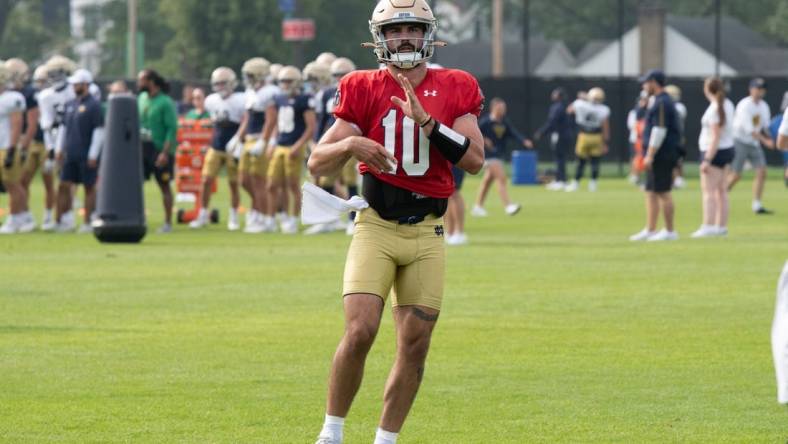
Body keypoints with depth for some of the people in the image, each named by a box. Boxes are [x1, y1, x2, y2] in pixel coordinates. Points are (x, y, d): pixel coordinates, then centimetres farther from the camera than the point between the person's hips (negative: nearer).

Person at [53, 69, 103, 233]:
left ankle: (87, 223, 7)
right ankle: (60, 221, 8)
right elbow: (64, 128, 20)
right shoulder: (71, 105, 12)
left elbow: (99, 131, -13)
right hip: (70, 155, 7)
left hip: (86, 157, -7)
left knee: (89, 188, 2)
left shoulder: (93, 105, -10)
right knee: (64, 186, 4)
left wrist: (93, 155, -16)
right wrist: (59, 149, 14)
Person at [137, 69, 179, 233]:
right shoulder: (141, 99, 8)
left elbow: (172, 129, -16)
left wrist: (165, 152, -21)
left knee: (164, 186, 3)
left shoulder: (165, 103, -13)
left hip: (160, 150, -6)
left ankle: (168, 223, 10)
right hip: (142, 147, 6)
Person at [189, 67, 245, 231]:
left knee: (234, 184, 3)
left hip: (233, 150, -4)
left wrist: (238, 139, -19)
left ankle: (234, 218, 16)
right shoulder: (211, 101, 4)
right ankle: (203, 215, 9)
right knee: (206, 180, -1)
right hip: (216, 148, 4)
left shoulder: (240, 101, -13)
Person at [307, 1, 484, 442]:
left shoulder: (455, 90, 4)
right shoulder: (364, 90, 0)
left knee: (415, 345, 3)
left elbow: (476, 158, -8)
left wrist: (426, 120, -17)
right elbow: (317, 164, 0)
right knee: (360, 332, -16)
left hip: (427, 233, 2)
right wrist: (349, 144, -21)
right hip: (376, 227, -2)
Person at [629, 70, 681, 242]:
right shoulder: (656, 101, 18)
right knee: (651, 193, 12)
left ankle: (670, 231, -3)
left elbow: (659, 131, -21)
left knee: (662, 192, -7)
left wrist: (650, 155, -22)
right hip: (658, 155, 10)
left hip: (662, 155, -10)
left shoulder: (662, 103, -15)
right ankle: (650, 230, 15)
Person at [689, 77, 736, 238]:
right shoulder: (728, 104, 9)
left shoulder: (714, 109, -20)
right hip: (727, 149, 10)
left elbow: (715, 137, -23)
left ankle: (708, 226, -17)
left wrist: (707, 160, -24)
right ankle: (721, 226, 16)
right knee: (721, 191, 13)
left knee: (708, 190, -11)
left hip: (715, 152, -10)